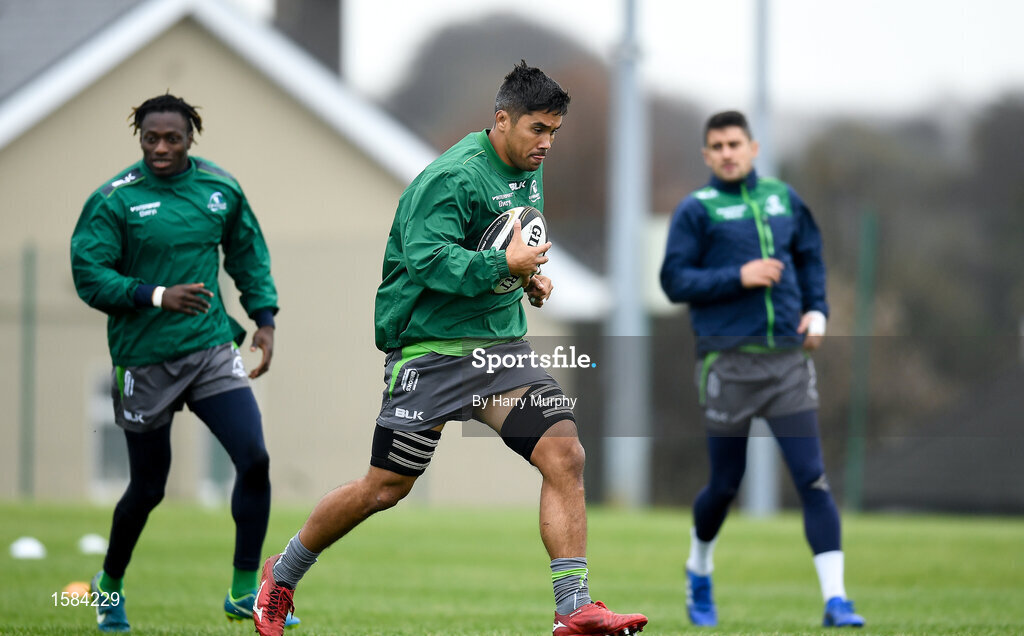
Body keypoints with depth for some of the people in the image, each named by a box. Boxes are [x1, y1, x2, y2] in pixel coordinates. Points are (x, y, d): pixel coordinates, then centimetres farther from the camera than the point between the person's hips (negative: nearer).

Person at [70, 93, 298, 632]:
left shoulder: (221, 189, 4)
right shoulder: (114, 200, -9)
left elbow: (249, 254, 18)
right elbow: (88, 274, -13)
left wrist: (264, 317, 8)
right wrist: (157, 296, -24)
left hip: (211, 350, 3)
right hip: (144, 360, -3)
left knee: (254, 459, -13)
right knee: (148, 487, 7)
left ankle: (243, 592, -2)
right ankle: (110, 583, 35)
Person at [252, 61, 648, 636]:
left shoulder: (530, 170, 12)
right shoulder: (453, 178, -16)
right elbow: (428, 259, -25)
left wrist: (531, 276, 13)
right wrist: (504, 264, -30)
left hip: (502, 345, 7)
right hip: (432, 348, -7)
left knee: (565, 455, -13)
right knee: (385, 489, 1)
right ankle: (280, 577, 23)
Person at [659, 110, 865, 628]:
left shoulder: (783, 198, 12)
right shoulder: (696, 210, -1)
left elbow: (810, 257, 24)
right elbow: (674, 281, -6)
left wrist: (817, 310, 9)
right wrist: (738, 276, -16)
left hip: (788, 359, 3)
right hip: (727, 364, -3)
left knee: (812, 477, -8)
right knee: (724, 485, 6)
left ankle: (834, 598, -11)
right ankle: (699, 573, 35)